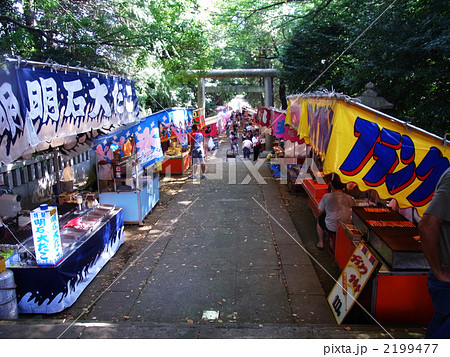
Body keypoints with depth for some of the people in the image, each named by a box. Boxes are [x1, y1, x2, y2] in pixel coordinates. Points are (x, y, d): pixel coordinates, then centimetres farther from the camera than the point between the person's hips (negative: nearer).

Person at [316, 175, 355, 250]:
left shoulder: (326, 196, -12)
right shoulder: (349, 198, -4)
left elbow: (320, 212, -2)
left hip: (331, 228, -3)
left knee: (320, 219, 26)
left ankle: (321, 243, 34)